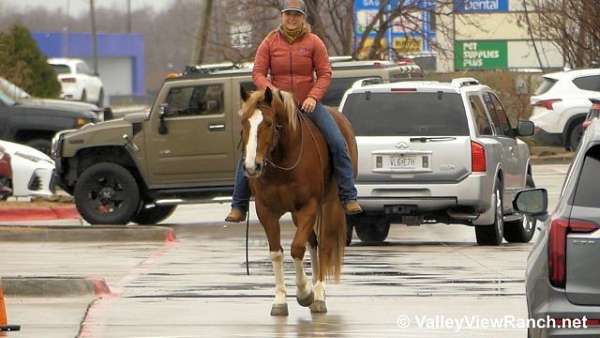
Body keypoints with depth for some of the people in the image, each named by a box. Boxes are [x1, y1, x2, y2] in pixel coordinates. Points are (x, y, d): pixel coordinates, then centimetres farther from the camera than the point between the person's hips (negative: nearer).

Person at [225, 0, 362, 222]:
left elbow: (325, 74, -3)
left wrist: (313, 97, -19)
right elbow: (258, 73, -3)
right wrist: (270, 90, -23)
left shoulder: (314, 43, -1)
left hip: (307, 104, 0)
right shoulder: (270, 43, 0)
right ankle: (238, 207, -2)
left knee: (338, 143, -16)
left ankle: (349, 198, -7)